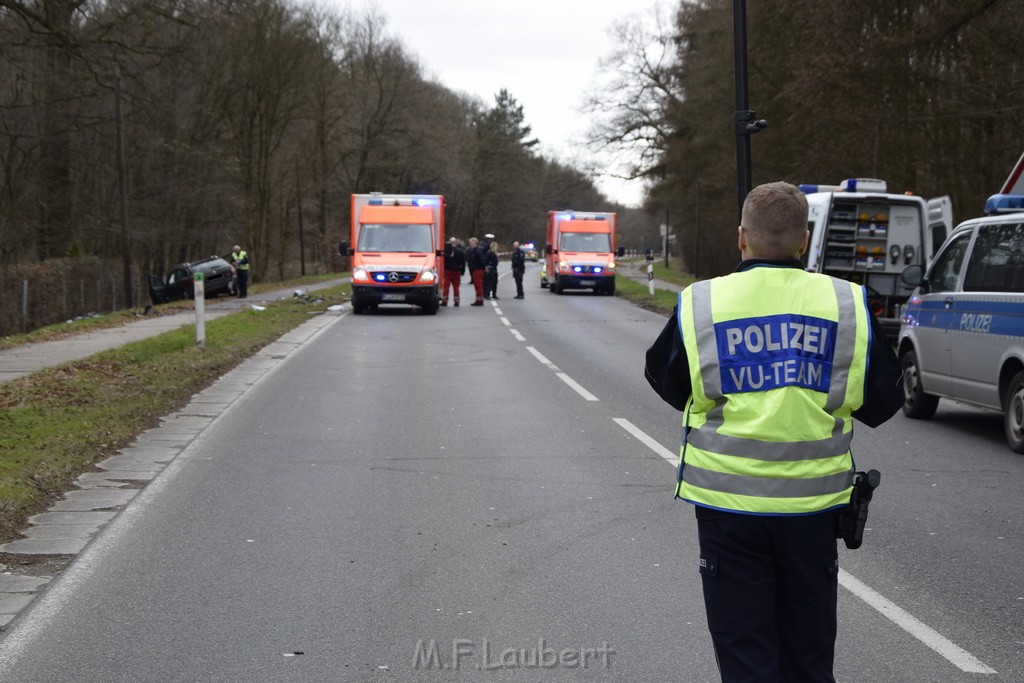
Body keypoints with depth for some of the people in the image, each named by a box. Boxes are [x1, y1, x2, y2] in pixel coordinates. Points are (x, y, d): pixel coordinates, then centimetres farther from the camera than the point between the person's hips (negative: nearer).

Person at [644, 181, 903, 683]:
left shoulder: (699, 304, -8)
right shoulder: (847, 305, -4)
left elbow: (667, 384, 7)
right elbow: (880, 404, 4)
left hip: (728, 500, -1)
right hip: (813, 500, 2)